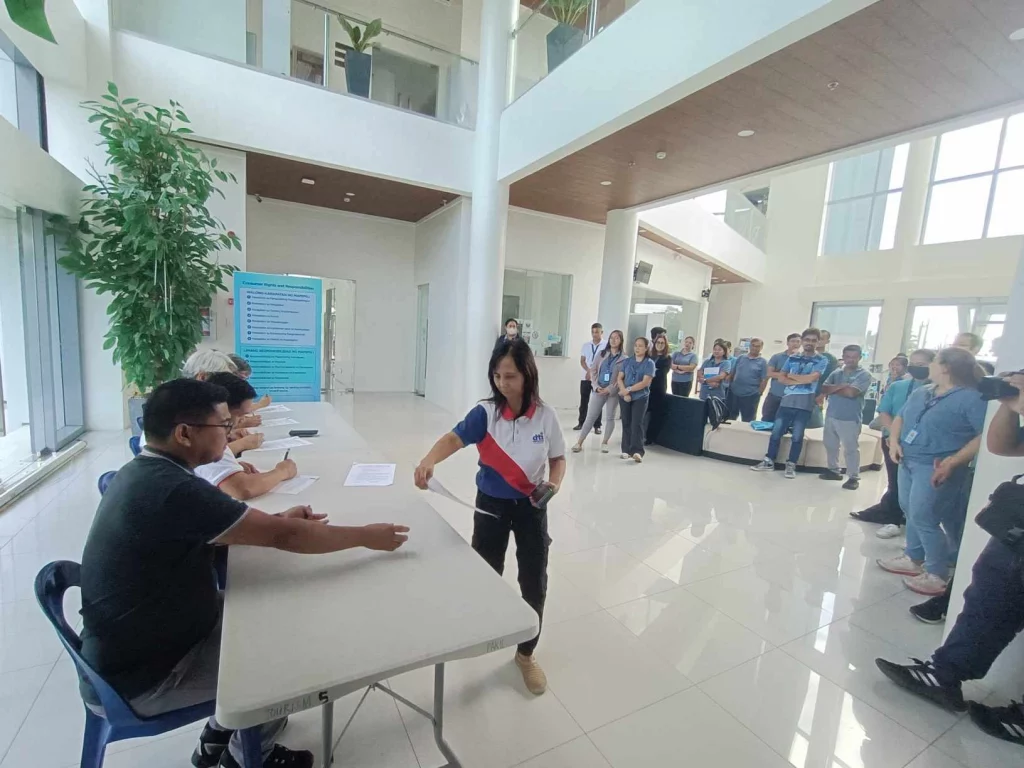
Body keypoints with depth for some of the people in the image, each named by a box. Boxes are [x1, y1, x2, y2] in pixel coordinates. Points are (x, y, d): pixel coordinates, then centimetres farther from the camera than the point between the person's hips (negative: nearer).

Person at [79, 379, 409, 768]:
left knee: (274, 614, 14)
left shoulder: (144, 472, -2)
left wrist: (277, 519, -2)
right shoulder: (173, 491, -33)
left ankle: (219, 736, 31)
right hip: (139, 677, -8)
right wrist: (367, 536, -18)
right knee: (288, 653, -1)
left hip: (138, 640, 9)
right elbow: (282, 537, -29)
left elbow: (216, 528, 10)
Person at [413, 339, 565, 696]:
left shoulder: (545, 416, -12)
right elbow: (453, 439, -29)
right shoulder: (486, 413, -15)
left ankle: (526, 654, 37)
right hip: (492, 505, 0)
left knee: (534, 582, 10)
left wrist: (554, 483, -20)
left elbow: (558, 458, 0)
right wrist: (428, 460, -50)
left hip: (531, 506, 1)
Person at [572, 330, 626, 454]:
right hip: (599, 390, 2)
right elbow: (593, 370, 6)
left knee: (610, 418, 8)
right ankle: (579, 443, 6)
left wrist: (610, 389, -16)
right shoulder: (602, 353, 8)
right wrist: (597, 386, -7)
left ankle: (604, 443, 22)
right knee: (590, 416, 2)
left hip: (613, 391, -2)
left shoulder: (624, 358, -2)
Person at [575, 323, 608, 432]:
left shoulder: (606, 345, -5)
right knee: (583, 401, 10)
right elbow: (582, 361, 7)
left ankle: (597, 426, 12)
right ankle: (581, 423, 21)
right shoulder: (586, 345, 7)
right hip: (585, 377, 3)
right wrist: (588, 371, -11)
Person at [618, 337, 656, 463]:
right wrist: (624, 393, -12)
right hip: (625, 397, 4)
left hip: (641, 397, -4)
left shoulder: (649, 363, -3)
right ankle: (626, 450, 15)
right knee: (626, 423, 7)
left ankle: (637, 451, -15)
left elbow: (646, 382, -13)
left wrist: (629, 389, -16)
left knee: (637, 423, -12)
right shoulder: (627, 361, 8)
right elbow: (620, 378, 3)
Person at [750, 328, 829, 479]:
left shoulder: (822, 360, 2)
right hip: (787, 400, 3)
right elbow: (781, 378, 7)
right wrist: (799, 381, -8)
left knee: (797, 436, 2)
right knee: (776, 432, 3)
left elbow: (811, 378, -13)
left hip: (805, 403, -3)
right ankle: (769, 462, 11)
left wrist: (792, 376, -1)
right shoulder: (793, 358, 13)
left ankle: (791, 466, 12)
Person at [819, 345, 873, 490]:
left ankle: (854, 477, 10)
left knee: (851, 448, 1)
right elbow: (824, 389, 0)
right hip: (831, 415, 6)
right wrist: (841, 386, -14)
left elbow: (851, 392, -19)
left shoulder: (864, 375, -6)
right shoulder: (836, 372, 10)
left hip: (850, 418, -6)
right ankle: (833, 470, 29)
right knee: (830, 445, 15)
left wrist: (833, 389, -5)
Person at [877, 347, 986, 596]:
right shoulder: (922, 392, 10)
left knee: (923, 518, -3)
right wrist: (894, 441, -1)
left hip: (935, 468, -8)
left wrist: (953, 461, -25)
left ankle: (937, 574, 13)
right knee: (910, 511, 16)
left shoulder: (971, 398, -13)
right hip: (908, 461, 8)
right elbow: (900, 417, 16)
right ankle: (913, 559, 32)